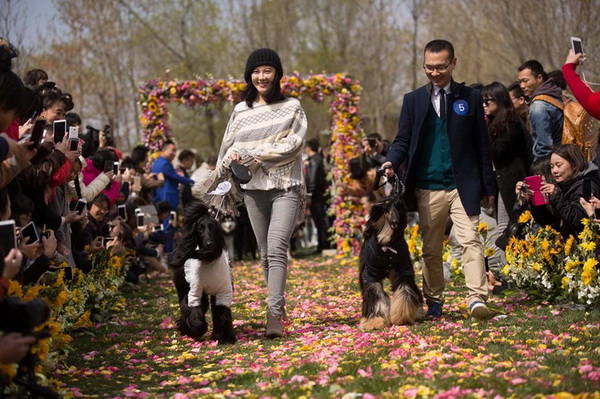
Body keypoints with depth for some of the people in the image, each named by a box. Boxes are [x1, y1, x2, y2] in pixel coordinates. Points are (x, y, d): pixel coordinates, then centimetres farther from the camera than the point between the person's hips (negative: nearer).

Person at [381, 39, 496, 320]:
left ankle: (477, 300, -18)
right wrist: (392, 162, -12)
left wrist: (488, 186, 5)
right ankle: (434, 302, 17)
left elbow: (482, 144, 7)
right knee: (431, 249, 8)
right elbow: (403, 140, 10)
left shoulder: (471, 98, 6)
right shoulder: (413, 100, 9)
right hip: (427, 188, 2)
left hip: (463, 186, -2)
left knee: (470, 240, -13)